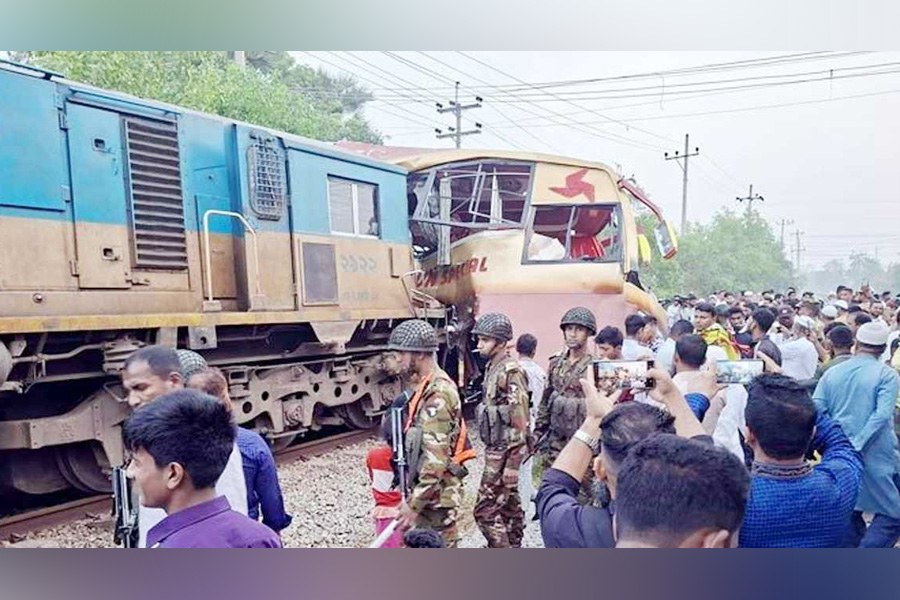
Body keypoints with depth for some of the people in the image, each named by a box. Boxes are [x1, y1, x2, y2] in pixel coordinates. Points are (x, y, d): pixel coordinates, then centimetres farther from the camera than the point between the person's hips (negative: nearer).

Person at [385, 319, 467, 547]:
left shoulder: (437, 394, -21)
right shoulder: (428, 388, 10)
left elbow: (436, 460, -25)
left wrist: (415, 504, -22)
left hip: (435, 497, -10)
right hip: (428, 492, 10)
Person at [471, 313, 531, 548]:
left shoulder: (510, 372, -19)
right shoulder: (493, 368, 10)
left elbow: (520, 421, -22)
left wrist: (513, 464, -22)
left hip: (504, 452, -9)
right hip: (496, 449, 9)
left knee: (485, 510, -6)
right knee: (509, 505, 18)